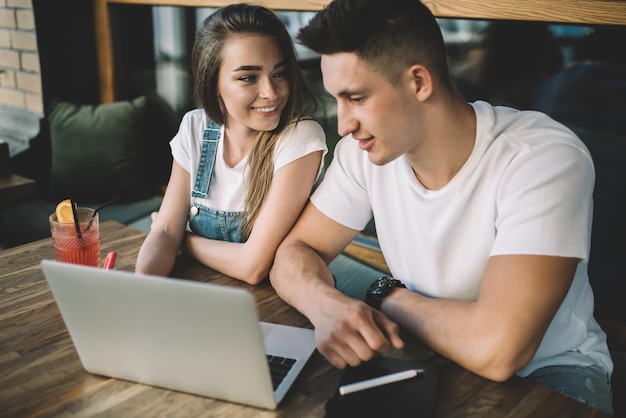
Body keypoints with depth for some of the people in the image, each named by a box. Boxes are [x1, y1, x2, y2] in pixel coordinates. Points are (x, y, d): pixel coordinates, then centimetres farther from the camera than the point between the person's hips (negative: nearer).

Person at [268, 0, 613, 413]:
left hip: (548, 367, -3)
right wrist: (328, 305, -29)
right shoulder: (364, 151, -10)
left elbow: (495, 350, -36)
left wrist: (388, 296, -18)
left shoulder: (545, 159, -28)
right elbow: (294, 255, -6)